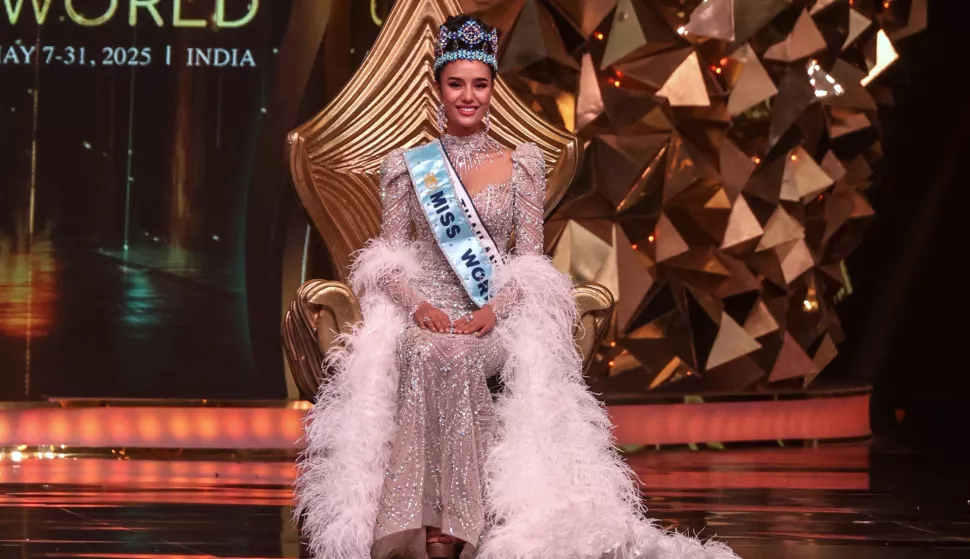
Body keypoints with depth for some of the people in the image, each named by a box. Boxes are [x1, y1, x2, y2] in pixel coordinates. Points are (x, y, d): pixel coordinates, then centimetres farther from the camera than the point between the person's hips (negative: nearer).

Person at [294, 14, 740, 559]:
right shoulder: (406, 164, 11)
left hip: (495, 315, -1)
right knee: (428, 353, -35)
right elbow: (388, 257, 7)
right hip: (423, 310, 1)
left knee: (454, 356, -35)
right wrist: (418, 306, -13)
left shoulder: (523, 162, 9)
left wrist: (493, 310, -15)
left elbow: (530, 258, 4)